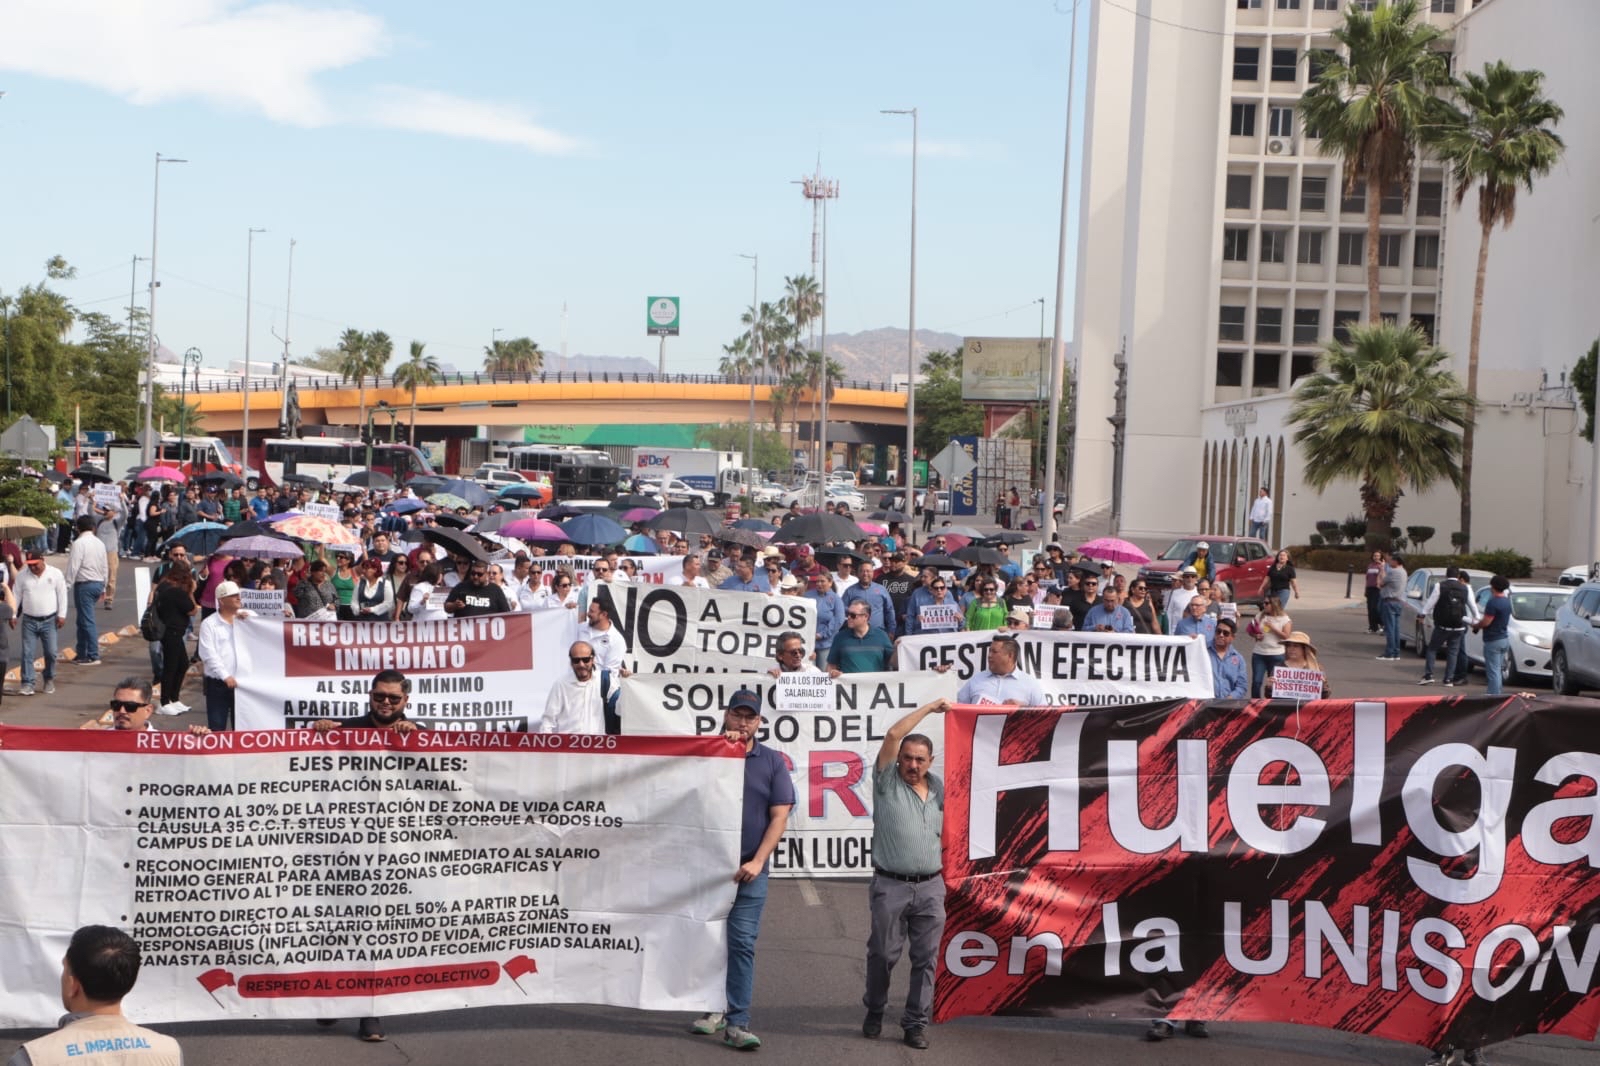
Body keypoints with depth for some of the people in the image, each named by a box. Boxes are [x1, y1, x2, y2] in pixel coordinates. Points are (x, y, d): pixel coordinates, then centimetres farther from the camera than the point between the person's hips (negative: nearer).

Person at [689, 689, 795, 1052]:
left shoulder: (772, 761, 3)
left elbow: (779, 817, -1)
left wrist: (757, 861, -11)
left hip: (749, 870, -2)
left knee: (742, 944, -6)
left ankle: (737, 1022, -6)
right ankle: (714, 1008, 24)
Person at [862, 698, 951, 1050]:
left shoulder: (939, 787, 10)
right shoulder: (887, 781, 0)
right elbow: (893, 735, -11)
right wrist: (930, 707, -7)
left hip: (931, 887, 3)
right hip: (891, 885, -3)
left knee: (926, 958, 2)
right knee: (883, 954, 5)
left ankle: (916, 1022, 9)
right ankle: (874, 1011, 25)